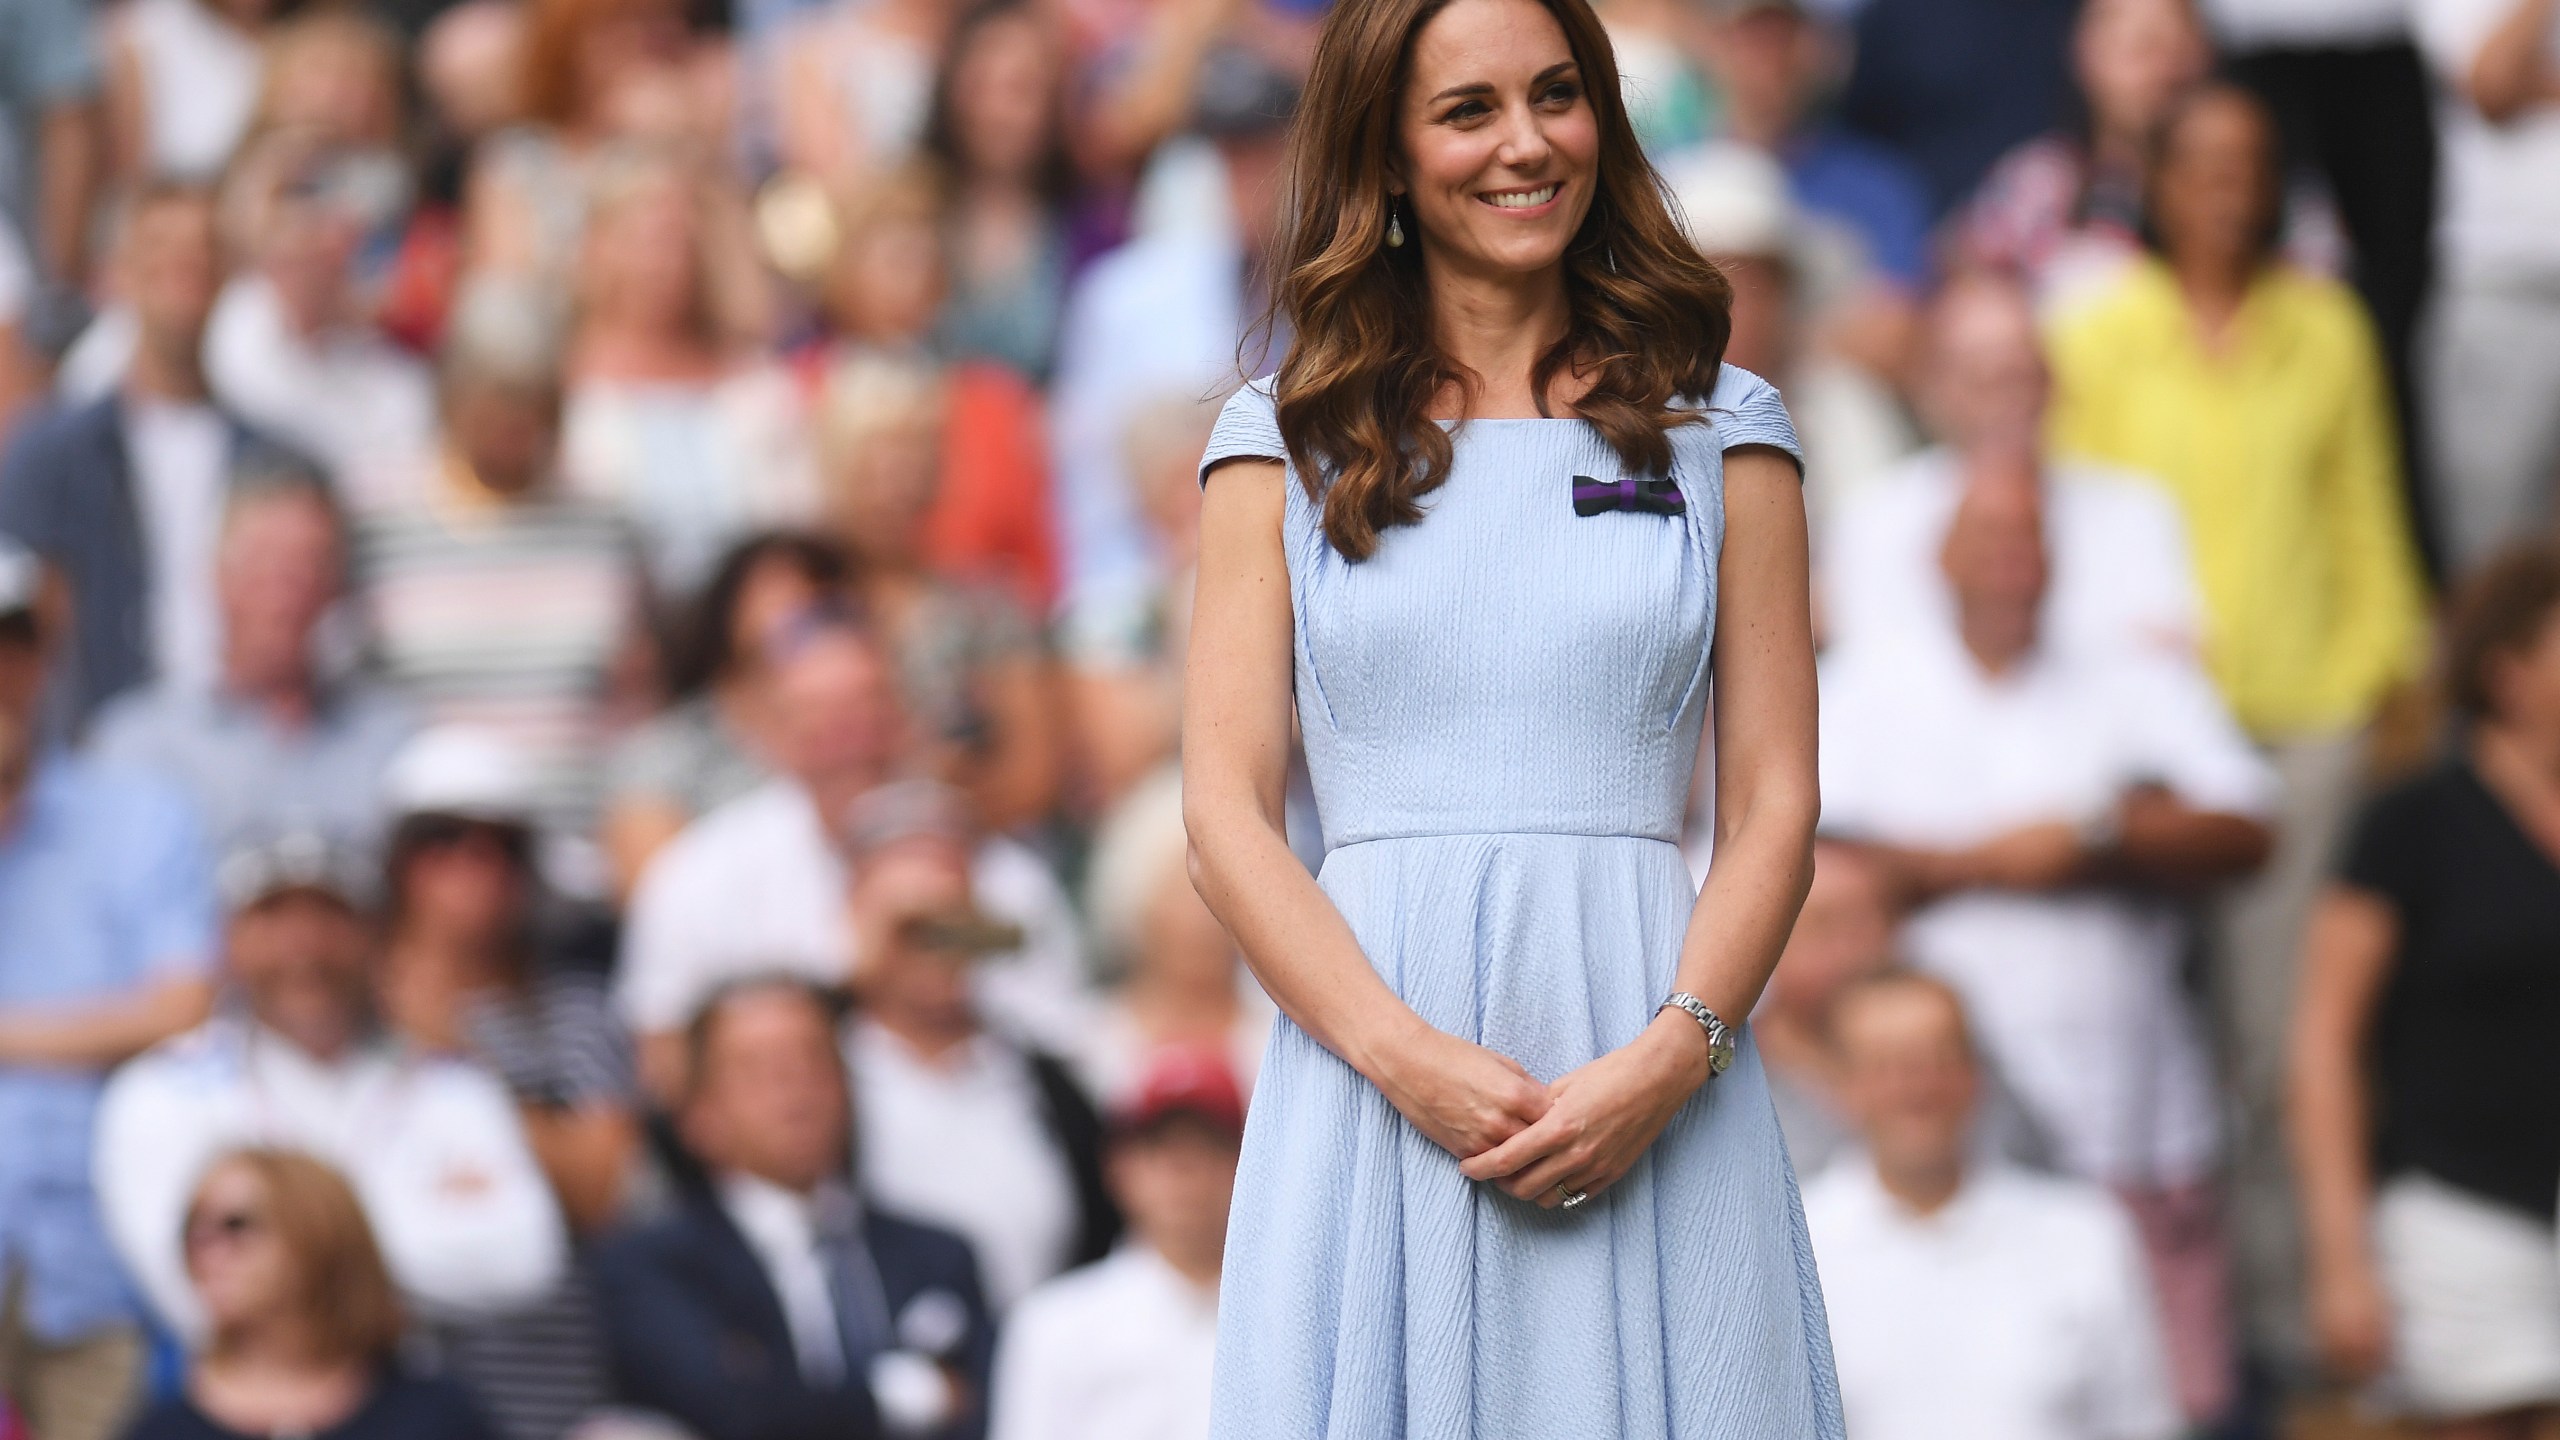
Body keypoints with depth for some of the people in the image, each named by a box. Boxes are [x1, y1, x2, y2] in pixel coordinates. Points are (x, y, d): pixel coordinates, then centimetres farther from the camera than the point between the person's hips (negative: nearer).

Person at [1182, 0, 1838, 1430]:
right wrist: (1403, 1053, -13)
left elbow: (1776, 811, 5)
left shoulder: (1722, 430, 10)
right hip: (1366, 1069, 0)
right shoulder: (1287, 440, 9)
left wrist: (1667, 1061, -12)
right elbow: (1226, 811, 3)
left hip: (1653, 1078, 0)